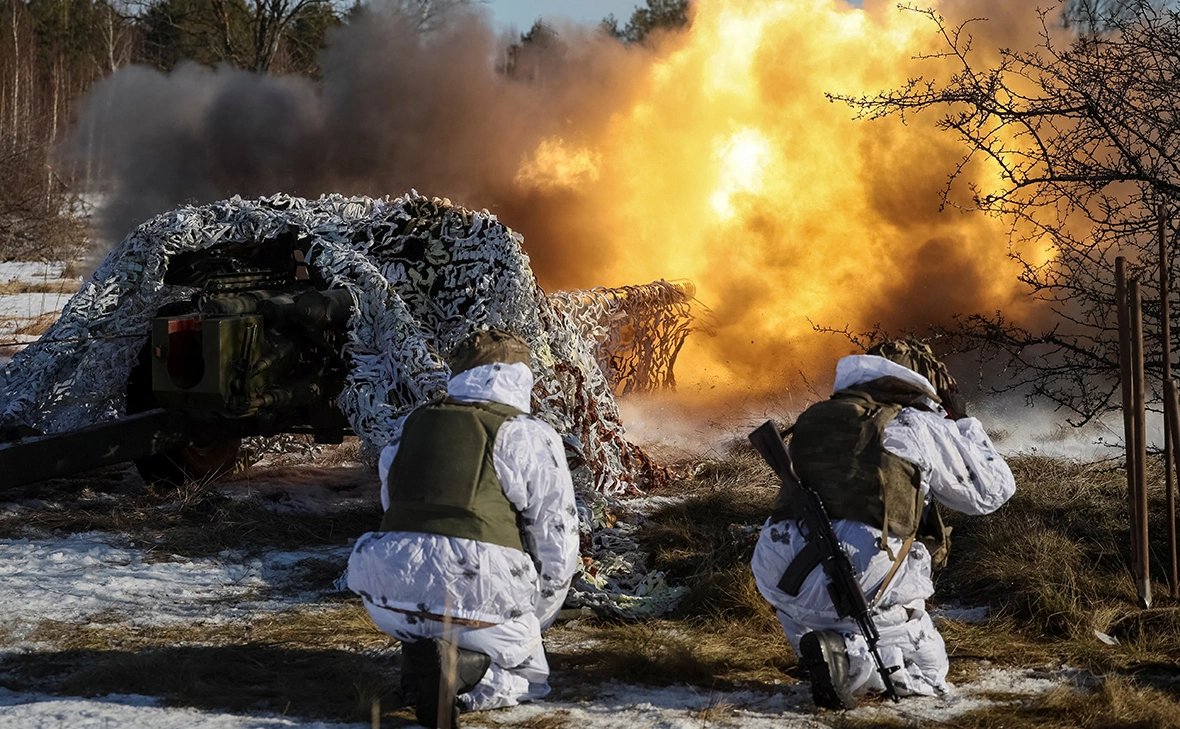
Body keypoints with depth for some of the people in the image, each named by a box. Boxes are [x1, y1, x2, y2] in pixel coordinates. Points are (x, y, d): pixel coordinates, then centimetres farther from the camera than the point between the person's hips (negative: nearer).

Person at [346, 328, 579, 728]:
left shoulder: (411, 426, 20)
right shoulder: (529, 436, 7)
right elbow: (556, 539, 7)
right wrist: (531, 624, 24)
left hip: (389, 594, 4)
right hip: (480, 594, -4)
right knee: (527, 676, 22)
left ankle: (420, 657, 4)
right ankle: (465, 666, -13)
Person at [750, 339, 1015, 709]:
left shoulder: (812, 419, 22)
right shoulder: (921, 427, 9)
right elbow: (993, 491, 19)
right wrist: (962, 423, 33)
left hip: (778, 580, 4)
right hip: (862, 582, -4)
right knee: (928, 671, 17)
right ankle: (849, 655, -13)